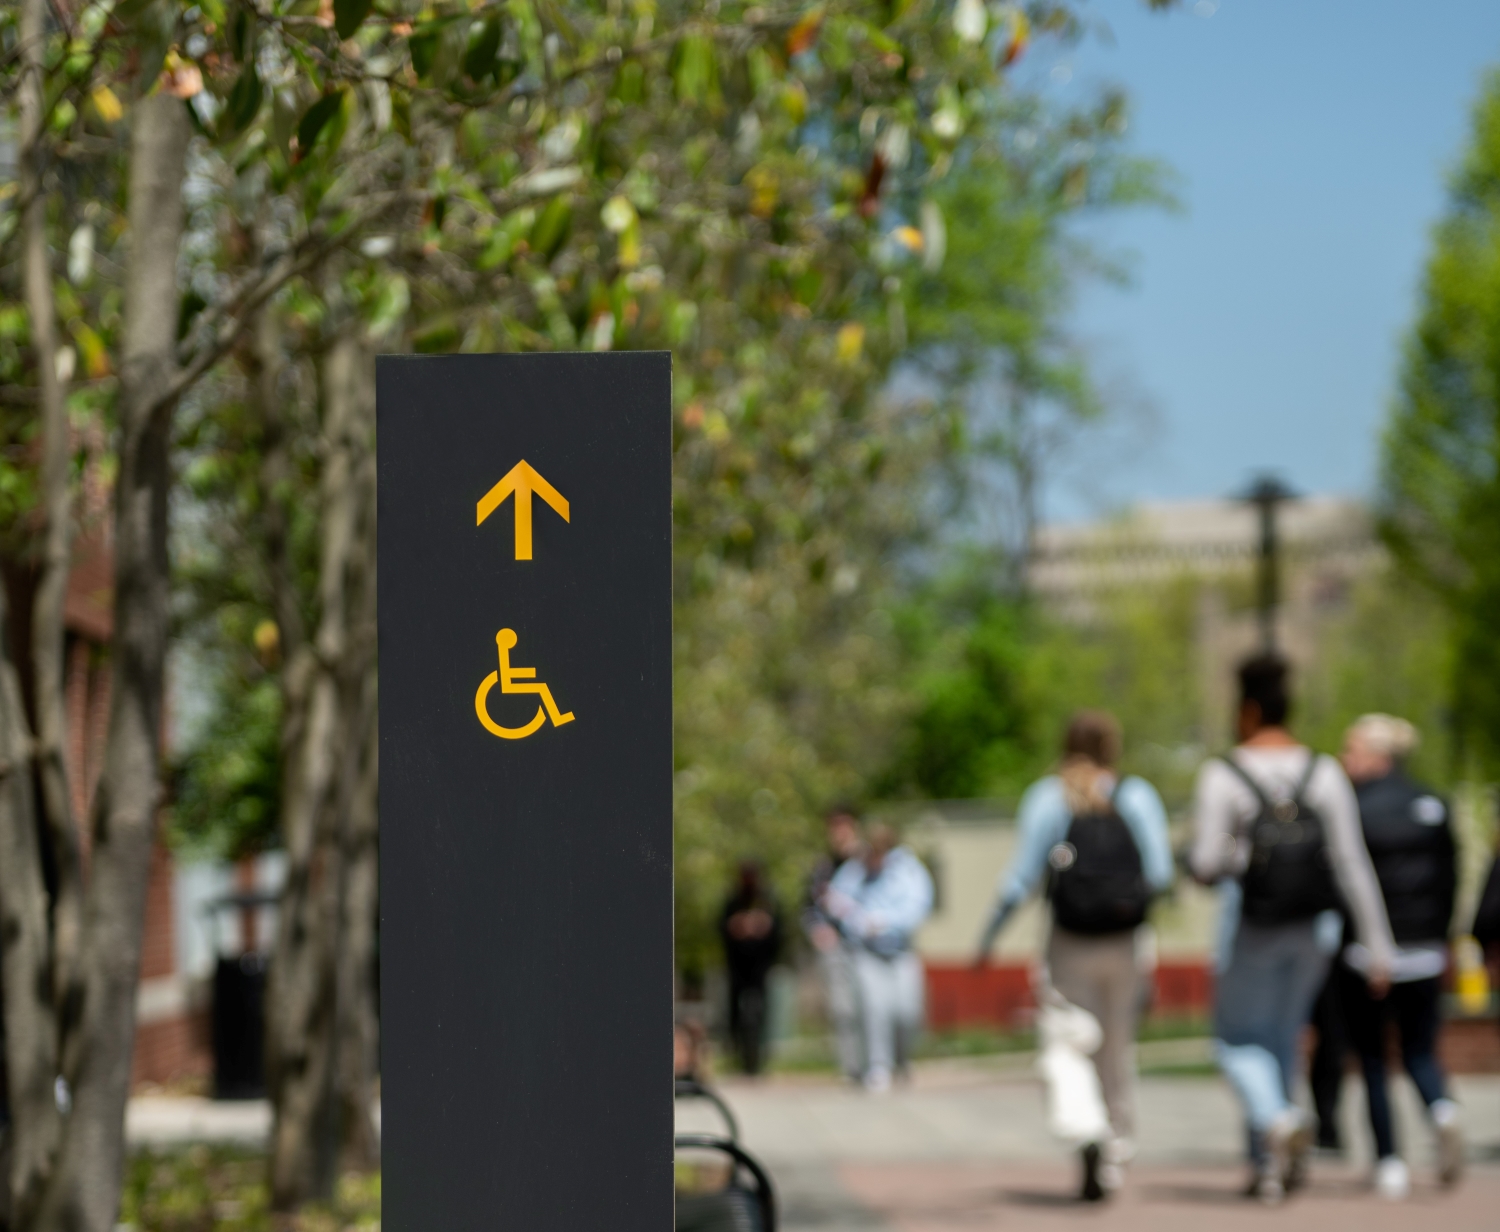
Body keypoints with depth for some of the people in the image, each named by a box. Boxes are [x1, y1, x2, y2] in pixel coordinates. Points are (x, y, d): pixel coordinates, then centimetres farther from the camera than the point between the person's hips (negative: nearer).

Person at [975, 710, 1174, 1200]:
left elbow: (1024, 874, -5)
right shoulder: (1137, 796, 1)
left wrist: (990, 935, 4)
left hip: (1069, 944, -2)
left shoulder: (1046, 798, -2)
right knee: (1118, 1054, 13)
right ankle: (1116, 1156, 12)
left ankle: (1086, 1133, -22)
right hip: (1125, 943, 2)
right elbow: (1160, 874, -3)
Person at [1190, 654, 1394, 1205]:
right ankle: (1267, 1165, 19)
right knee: (1282, 1039, 18)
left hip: (1249, 930, -4)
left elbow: (1206, 865, -15)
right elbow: (1353, 865, -4)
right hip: (1312, 929, 4)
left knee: (1238, 1042, 9)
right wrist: (1378, 947, -2)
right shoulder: (1325, 773, -1)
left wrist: (1214, 858, 10)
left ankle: (1278, 1119, -21)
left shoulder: (1223, 775, -11)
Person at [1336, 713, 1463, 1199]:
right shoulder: (1433, 806, 6)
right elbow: (1450, 877, 8)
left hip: (1367, 953, -4)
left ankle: (1389, 1163, 3)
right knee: (1420, 1052, 13)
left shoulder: (1352, 809, -10)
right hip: (1424, 952, 4)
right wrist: (1439, 936, 15)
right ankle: (1442, 1111, -18)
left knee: (1373, 1061, 7)